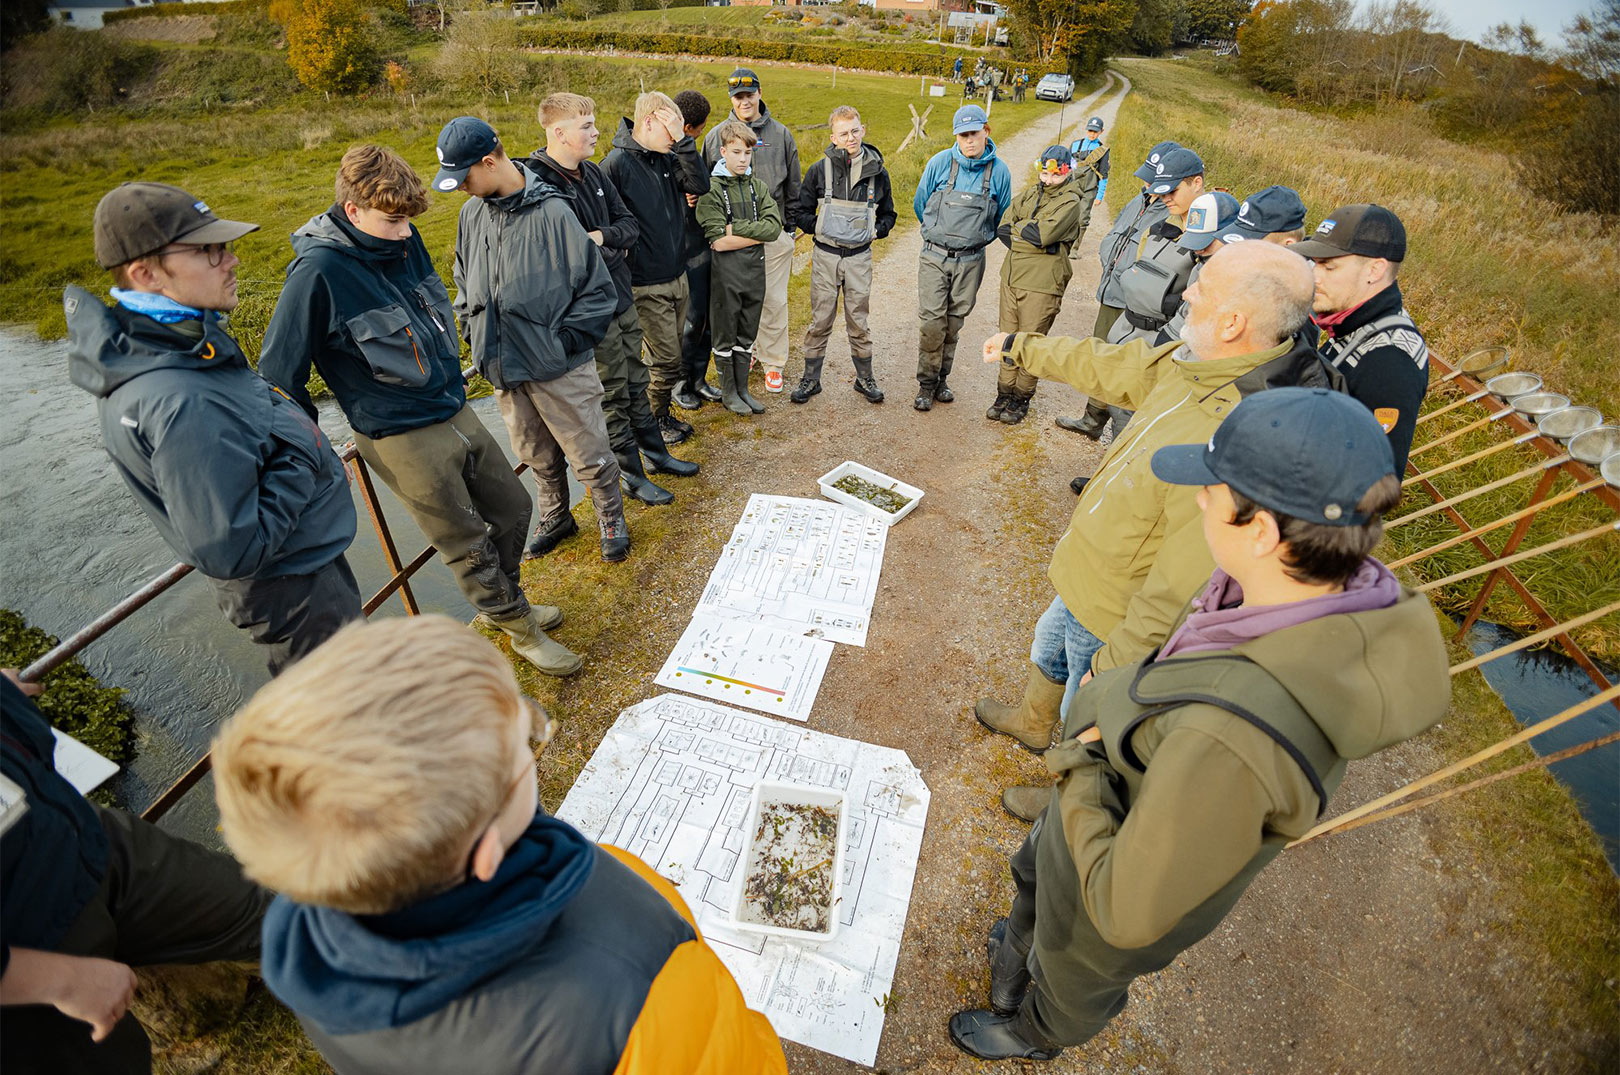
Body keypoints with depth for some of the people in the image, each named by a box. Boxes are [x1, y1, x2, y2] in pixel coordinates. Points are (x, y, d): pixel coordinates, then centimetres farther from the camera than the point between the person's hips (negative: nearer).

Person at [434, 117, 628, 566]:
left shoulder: (551, 213, -15)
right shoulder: (472, 213, 5)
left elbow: (599, 289, -12)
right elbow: (464, 281, 19)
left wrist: (564, 340, -13)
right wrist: (473, 331, 8)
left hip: (559, 369, -6)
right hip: (504, 368, 6)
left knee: (589, 453, 7)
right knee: (537, 456, 19)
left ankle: (611, 518, 29)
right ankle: (554, 518, 40)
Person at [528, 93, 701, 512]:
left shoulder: (593, 172, 8)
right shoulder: (538, 182, -17)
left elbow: (629, 223, 9)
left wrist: (603, 236, -12)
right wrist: (611, 253, -13)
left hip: (621, 296, 8)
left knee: (636, 383, 18)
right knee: (612, 394, 4)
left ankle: (656, 453, 33)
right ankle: (631, 473, 18)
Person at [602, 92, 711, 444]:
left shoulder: (667, 157, 8)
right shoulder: (617, 163, -13)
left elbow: (701, 185, -5)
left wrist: (682, 139, -11)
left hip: (678, 276, 7)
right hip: (647, 285, -7)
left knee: (670, 354, 16)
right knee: (666, 359, -2)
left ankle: (661, 413, 32)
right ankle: (655, 419, 19)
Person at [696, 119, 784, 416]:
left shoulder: (758, 186, 8)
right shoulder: (711, 189, -8)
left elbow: (774, 227, -6)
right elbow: (718, 241, -18)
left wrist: (736, 228, -15)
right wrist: (758, 233, -12)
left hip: (755, 269, 5)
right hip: (726, 271, -5)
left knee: (746, 335, 13)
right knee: (725, 335, 6)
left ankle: (742, 388, 25)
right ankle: (728, 391, 20)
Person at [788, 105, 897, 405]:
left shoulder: (877, 172, 3)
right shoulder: (820, 169, -3)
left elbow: (888, 214, 15)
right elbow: (800, 211, 4)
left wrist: (876, 231, -3)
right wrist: (819, 229, -9)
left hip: (859, 257, 1)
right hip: (825, 255, -1)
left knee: (858, 320, 7)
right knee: (820, 320, 4)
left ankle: (865, 378, 22)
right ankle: (810, 378, 17)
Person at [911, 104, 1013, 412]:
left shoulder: (999, 172, 0)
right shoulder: (940, 163, -3)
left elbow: (1001, 217, 16)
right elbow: (920, 205, 11)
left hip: (971, 261, 1)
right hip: (935, 257, -1)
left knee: (954, 323, 9)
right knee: (932, 322, -7)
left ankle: (941, 379, 23)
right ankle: (926, 384, 7)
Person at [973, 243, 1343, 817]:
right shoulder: (1199, 364, -11)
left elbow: (1182, 592, -33)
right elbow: (1108, 365, 6)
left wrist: (1111, 665, -21)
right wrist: (1019, 346, 18)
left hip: (1123, 615, -8)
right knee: (1048, 647, 33)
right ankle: (1030, 723, 64)